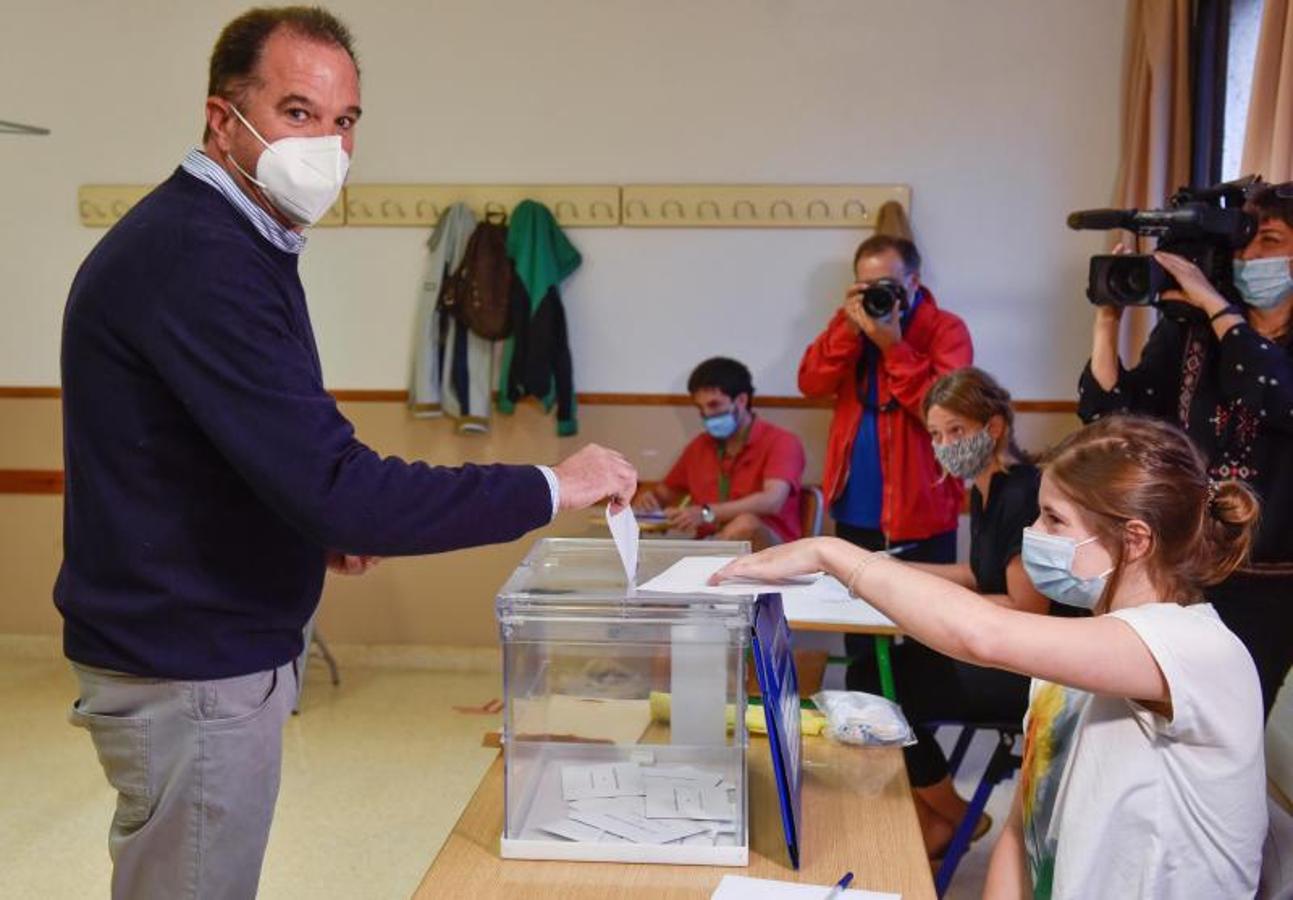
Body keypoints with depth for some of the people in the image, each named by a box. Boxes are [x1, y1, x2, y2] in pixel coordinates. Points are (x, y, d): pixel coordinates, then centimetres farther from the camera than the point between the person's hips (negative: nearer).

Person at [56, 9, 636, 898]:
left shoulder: (208, 237, 10)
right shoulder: (200, 260, -23)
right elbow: (335, 487, -30)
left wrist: (313, 524, 3)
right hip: (192, 668, -10)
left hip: (198, 647, 10)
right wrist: (548, 488, -24)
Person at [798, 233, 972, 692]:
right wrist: (850, 329, -16)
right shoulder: (852, 319, 8)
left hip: (920, 512, -5)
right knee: (860, 637, 17)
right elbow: (811, 383, -5)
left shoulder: (946, 329, -7)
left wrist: (893, 345, -23)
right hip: (856, 512, 5)